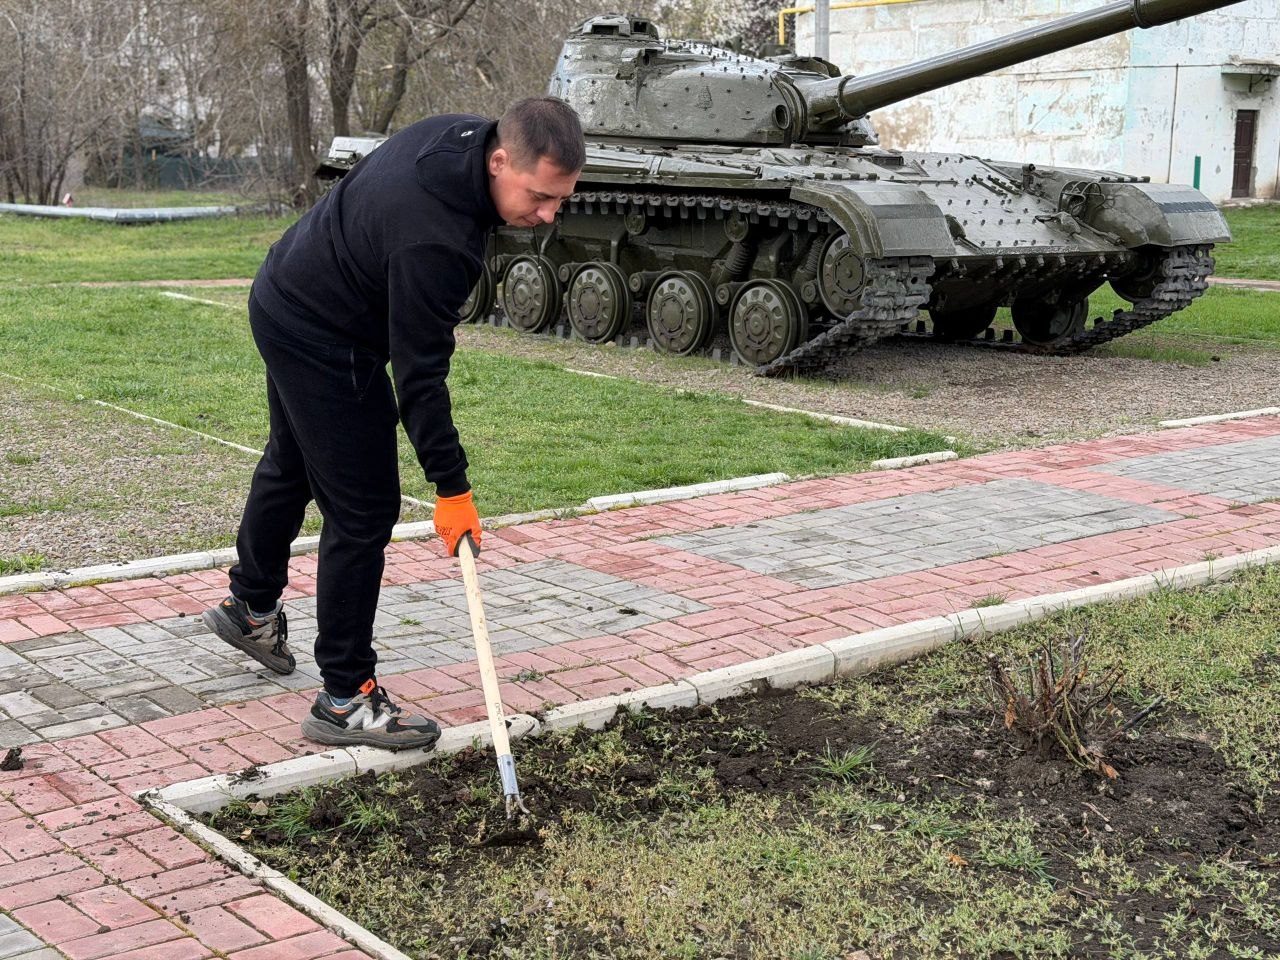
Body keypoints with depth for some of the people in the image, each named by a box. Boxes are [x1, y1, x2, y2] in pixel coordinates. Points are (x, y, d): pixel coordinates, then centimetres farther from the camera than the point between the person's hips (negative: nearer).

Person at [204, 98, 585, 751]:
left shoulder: (459, 136, -8)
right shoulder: (434, 239, -36)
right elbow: (419, 372, -31)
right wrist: (452, 487, -27)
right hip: (324, 342, -11)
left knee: (292, 465, 28)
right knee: (363, 511, -7)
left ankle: (251, 609, 51)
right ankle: (345, 699, 2)